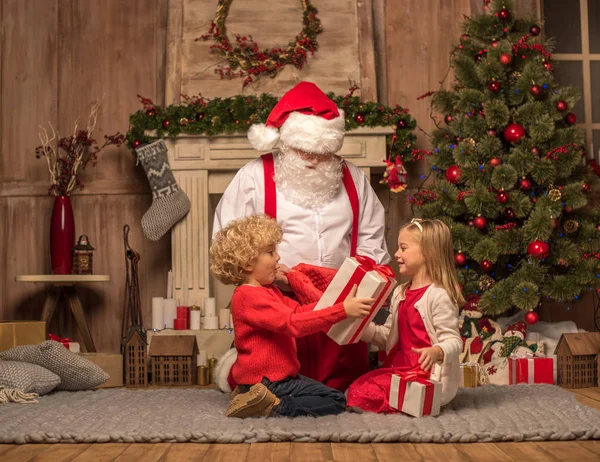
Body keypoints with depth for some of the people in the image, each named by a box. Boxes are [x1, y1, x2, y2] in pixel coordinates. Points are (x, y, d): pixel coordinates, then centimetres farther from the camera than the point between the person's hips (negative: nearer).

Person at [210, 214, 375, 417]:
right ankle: (271, 407, -16)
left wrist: (336, 301, -2)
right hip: (268, 381, -10)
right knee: (336, 402, -8)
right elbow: (293, 323, -30)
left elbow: (299, 311, 11)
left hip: (278, 375, 10)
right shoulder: (249, 296, -21)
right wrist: (342, 310, -35)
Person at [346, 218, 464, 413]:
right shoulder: (400, 293, 14)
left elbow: (453, 341, -17)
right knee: (355, 389, -9)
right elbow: (387, 336, 19)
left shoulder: (438, 296, -15)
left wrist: (436, 352, -39)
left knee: (363, 396, -22)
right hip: (398, 367, 9)